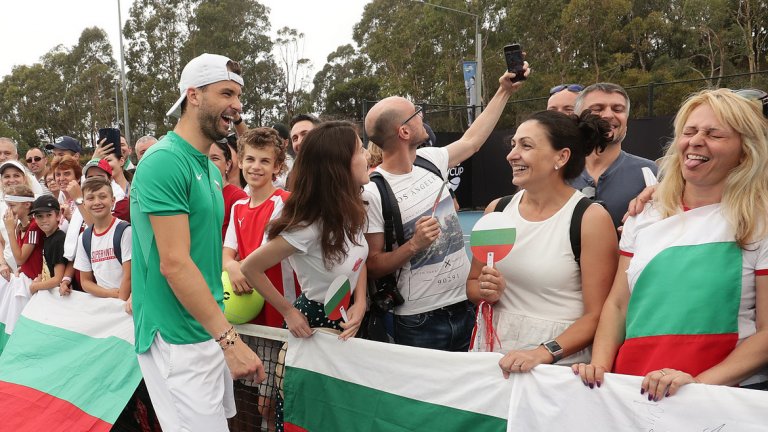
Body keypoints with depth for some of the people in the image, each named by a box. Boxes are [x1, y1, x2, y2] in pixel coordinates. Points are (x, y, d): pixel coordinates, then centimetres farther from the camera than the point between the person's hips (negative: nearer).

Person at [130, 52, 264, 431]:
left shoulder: (211, 169, 11)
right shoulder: (164, 161, -17)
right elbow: (174, 262, -23)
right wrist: (229, 338, -23)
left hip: (210, 332, 9)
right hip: (178, 340, -9)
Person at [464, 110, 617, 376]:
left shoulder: (591, 218, -9)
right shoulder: (497, 210, 3)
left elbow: (597, 315, -10)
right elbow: (472, 285, 14)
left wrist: (544, 353, -21)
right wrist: (488, 292, -6)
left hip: (562, 365, -3)